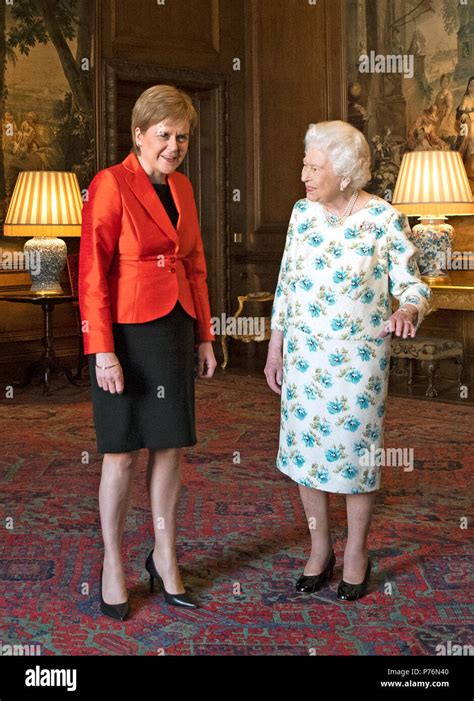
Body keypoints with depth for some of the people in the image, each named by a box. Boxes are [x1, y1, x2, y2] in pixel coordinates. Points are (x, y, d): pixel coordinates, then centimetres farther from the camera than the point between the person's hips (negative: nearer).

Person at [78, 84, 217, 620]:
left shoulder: (182, 189, 11)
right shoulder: (111, 185, -10)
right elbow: (92, 275, -13)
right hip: (127, 334, -6)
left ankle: (164, 557, 25)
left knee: (170, 447, 11)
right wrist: (103, 352, -18)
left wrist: (204, 337, 13)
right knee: (123, 453, 3)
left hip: (175, 331, 6)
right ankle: (113, 564, 19)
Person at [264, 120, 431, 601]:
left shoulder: (385, 219, -11)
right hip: (304, 354, 4)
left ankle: (356, 555, 26)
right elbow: (286, 283, 8)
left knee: (355, 449, 6)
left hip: (359, 358, -4)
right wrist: (275, 348, 9)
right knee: (303, 448, 9)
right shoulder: (303, 212, 2)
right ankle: (320, 549, 29)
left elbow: (412, 284, -7)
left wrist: (408, 310, -31)